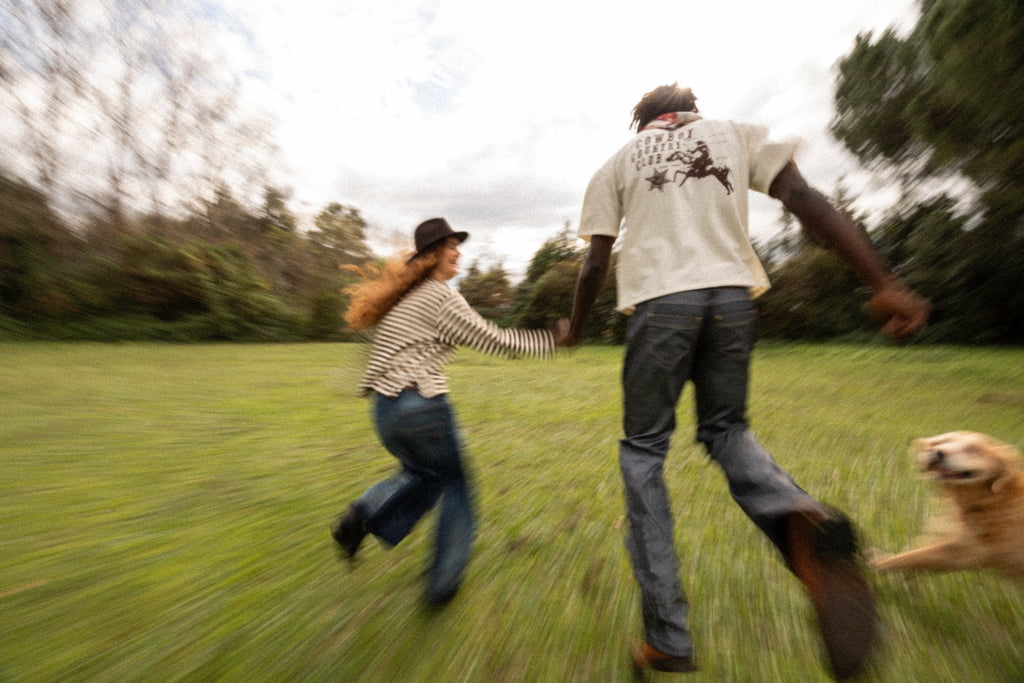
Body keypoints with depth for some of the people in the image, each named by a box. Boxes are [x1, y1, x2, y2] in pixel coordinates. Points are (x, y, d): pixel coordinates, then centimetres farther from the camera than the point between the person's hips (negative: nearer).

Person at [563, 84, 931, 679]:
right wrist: (886, 284, 0)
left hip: (659, 300, -2)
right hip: (733, 296, 3)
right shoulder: (738, 134, 22)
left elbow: (595, 263, 11)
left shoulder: (618, 163, 19)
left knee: (643, 452, 5)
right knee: (726, 430, 20)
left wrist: (575, 329, 23)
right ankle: (804, 522, -13)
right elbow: (806, 199, 6)